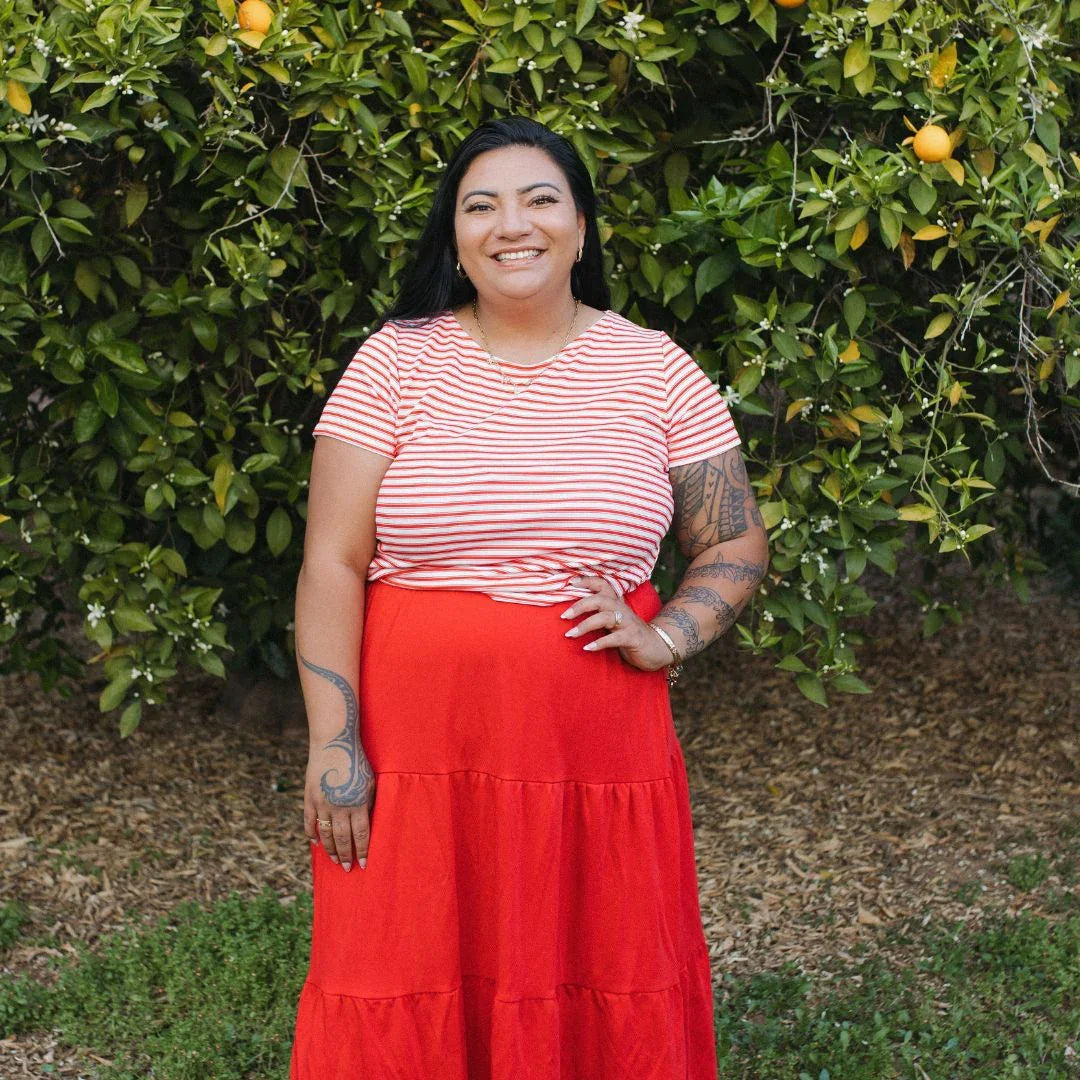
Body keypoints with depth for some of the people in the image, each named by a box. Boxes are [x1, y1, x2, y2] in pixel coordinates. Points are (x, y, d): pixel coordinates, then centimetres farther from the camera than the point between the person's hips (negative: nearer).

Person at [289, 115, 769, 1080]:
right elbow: (334, 564, -3)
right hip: (415, 740, -1)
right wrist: (333, 745, -9)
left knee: (609, 987, 10)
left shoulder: (654, 369, 4)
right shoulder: (396, 361, 0)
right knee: (410, 1002, 7)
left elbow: (736, 545, 10)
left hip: (598, 744, 1)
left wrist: (666, 639, -8)